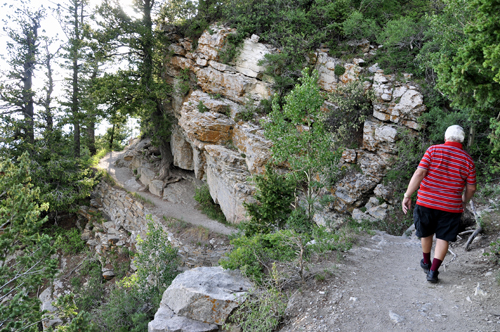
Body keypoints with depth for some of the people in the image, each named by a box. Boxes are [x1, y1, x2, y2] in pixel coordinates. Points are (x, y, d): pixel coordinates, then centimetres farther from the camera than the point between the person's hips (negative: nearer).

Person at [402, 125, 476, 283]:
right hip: (451, 206, 0)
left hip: (426, 202, 0)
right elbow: (471, 188, 5)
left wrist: (407, 196, -12)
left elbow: (419, 173, -14)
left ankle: (426, 262, 38)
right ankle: (433, 271, 3)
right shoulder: (467, 160, 2)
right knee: (443, 238, 9)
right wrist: (464, 201, 25)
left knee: (426, 233, 19)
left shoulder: (433, 150, -4)